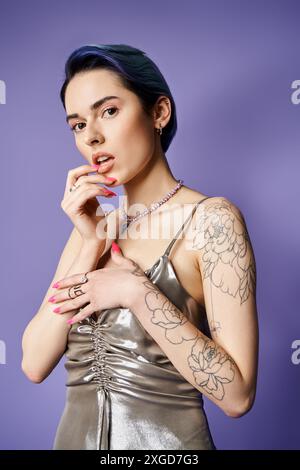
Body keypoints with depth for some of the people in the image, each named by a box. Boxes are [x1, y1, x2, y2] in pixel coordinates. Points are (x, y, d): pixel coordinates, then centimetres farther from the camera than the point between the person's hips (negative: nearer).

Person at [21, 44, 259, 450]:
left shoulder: (211, 218, -13)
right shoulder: (91, 225, 3)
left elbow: (236, 393, -18)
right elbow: (35, 364, -5)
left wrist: (137, 291, -21)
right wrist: (91, 247, -14)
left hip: (168, 439, -4)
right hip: (75, 435, 5)